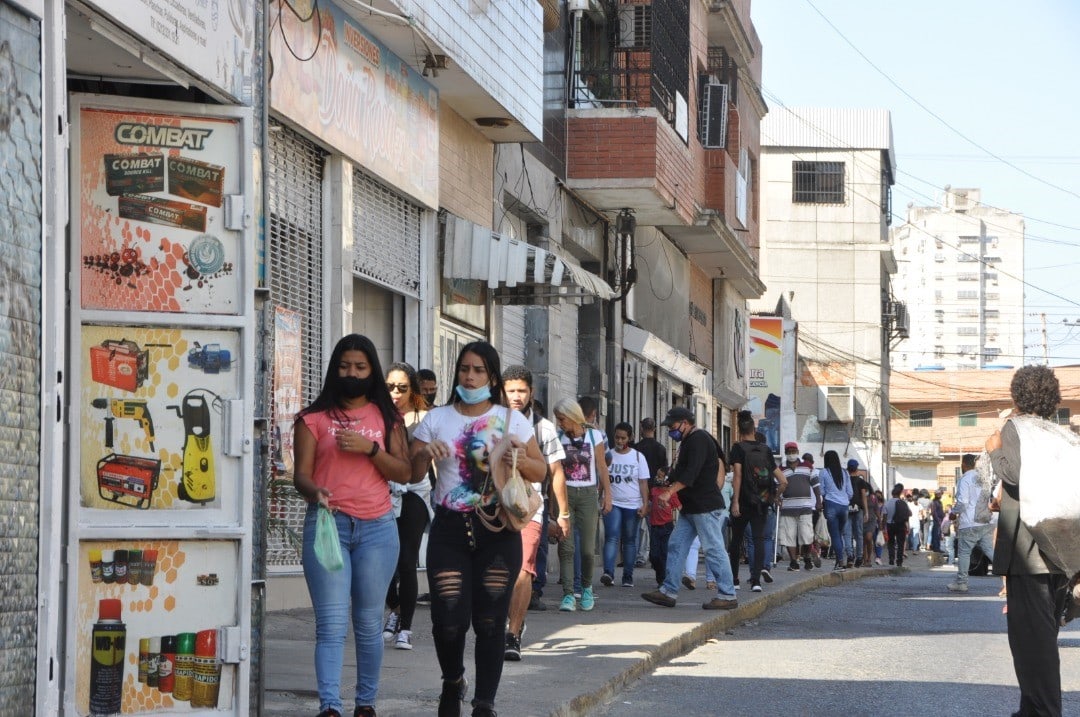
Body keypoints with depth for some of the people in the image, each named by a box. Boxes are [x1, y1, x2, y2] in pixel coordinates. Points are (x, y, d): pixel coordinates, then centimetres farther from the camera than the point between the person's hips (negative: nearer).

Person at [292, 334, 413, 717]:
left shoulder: (386, 417, 13)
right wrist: (315, 492, -22)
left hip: (377, 527, 2)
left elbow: (404, 472, 5)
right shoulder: (314, 419, 7)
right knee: (331, 624, -10)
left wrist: (370, 448, -9)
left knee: (369, 622, 6)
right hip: (327, 524, -2)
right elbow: (301, 474, -1)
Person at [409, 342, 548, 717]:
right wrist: (425, 453, -14)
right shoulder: (436, 419, 8)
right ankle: (453, 683, 23)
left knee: (490, 621, -3)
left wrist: (520, 460, -11)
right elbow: (412, 473, 7)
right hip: (450, 528, 0)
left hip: (497, 530, 0)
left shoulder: (512, 419, 8)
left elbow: (541, 472, 10)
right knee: (448, 619, -7)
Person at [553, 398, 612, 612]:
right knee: (566, 547, -8)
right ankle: (568, 594, -9)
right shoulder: (559, 438, 3)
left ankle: (586, 588, 23)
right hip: (565, 494, 0)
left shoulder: (594, 436, 3)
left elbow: (602, 468, 5)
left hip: (587, 494, 0)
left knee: (587, 547, 0)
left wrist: (607, 495, 1)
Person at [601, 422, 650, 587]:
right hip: (612, 504, -1)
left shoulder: (638, 457, 5)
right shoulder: (608, 455, 6)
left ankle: (628, 576, 10)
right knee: (611, 538, -15)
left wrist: (645, 504, -4)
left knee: (630, 541, 5)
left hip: (633, 506, 1)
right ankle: (608, 573, -26)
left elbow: (643, 483, 4)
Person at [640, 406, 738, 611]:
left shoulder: (698, 440, -14)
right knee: (676, 546, 8)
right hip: (691, 507, 11)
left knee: (713, 549, -7)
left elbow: (691, 473, -25)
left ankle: (727, 595, -4)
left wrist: (669, 491, -29)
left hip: (705, 507, -11)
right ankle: (669, 592, 9)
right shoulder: (689, 441, 19)